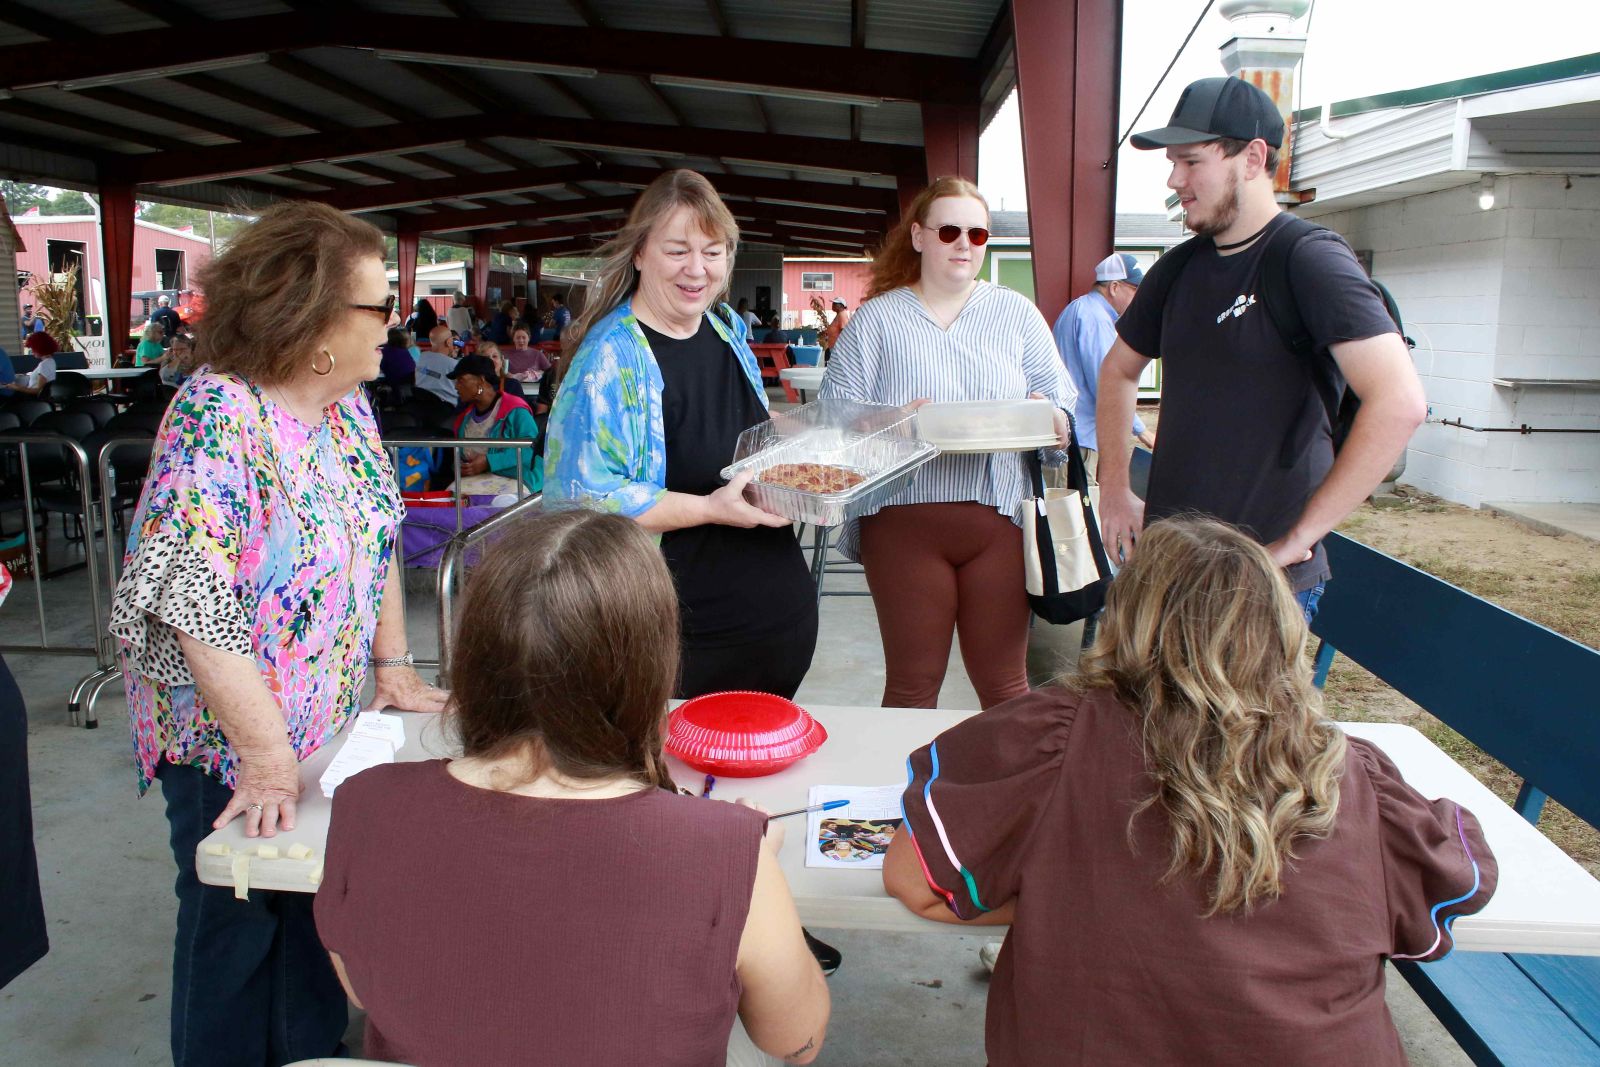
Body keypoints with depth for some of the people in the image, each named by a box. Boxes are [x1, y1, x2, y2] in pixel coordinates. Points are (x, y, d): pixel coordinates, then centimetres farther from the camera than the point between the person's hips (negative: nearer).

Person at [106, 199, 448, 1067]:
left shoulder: (345, 401, -1)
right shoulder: (217, 418, -24)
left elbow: (376, 535, 9)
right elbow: (194, 606, -25)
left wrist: (392, 666, 5)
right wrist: (267, 756, -23)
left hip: (334, 724, 7)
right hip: (232, 744, -6)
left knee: (319, 906, 19)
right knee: (240, 925, 13)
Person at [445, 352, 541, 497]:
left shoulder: (515, 411, -7)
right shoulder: (466, 414, 16)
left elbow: (530, 449, -18)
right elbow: (459, 454, 25)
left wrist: (488, 462, -21)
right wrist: (459, 467, 0)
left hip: (513, 481, -6)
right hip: (473, 479, 6)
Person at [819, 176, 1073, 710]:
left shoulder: (1017, 312, 12)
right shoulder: (878, 317, 6)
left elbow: (1062, 399, 8)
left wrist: (1049, 418, -15)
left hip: (998, 516, 2)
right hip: (904, 520, -1)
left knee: (1003, 684, 8)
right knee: (911, 684, 8)